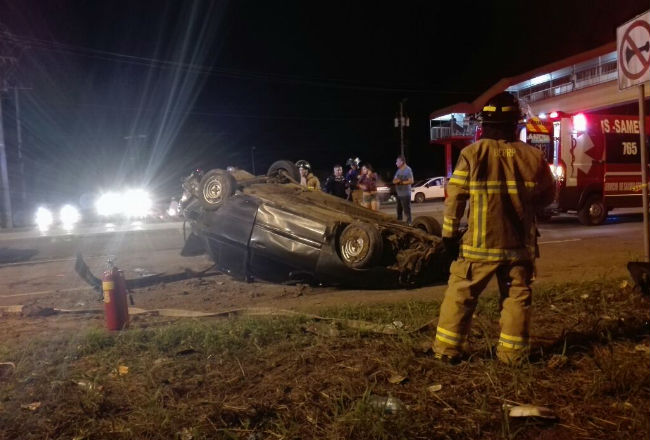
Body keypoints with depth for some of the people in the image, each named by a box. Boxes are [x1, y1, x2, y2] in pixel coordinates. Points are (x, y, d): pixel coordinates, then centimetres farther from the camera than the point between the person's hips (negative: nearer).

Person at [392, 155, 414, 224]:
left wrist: (401, 182, -16)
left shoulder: (408, 170, -11)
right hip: (398, 194, 9)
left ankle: (409, 222, -3)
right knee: (399, 211, 16)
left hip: (405, 194, -8)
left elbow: (411, 181, -18)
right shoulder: (398, 170, 14)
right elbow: (394, 181, 13)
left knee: (407, 211, -8)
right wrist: (396, 181, -10)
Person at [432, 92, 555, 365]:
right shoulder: (533, 156, 0)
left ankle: (447, 349, 13)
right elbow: (547, 196, 11)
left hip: (480, 242, -2)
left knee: (461, 294, 8)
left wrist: (449, 234, -1)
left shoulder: (472, 154, -9)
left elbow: (455, 197, -9)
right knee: (517, 296, 13)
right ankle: (513, 353, 18)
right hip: (520, 242, 3)